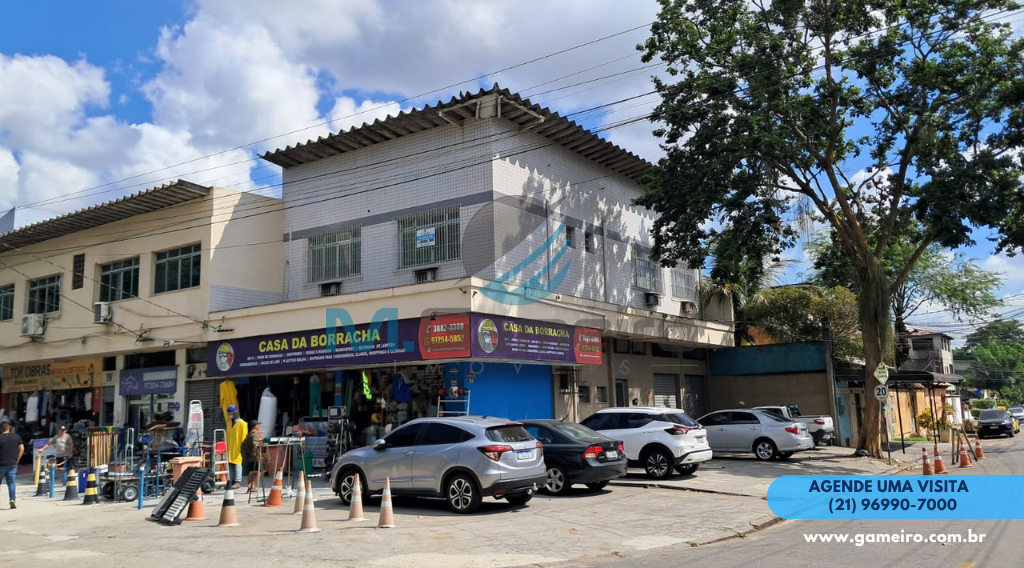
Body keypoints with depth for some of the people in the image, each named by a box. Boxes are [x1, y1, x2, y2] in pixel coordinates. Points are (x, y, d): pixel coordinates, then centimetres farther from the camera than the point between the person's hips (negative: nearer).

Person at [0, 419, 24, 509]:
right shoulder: (16, 437, 2)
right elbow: (22, 449, 3)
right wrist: (17, 460, 11)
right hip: (13, 464, 3)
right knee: (11, 483, 4)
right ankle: (13, 499, -8)